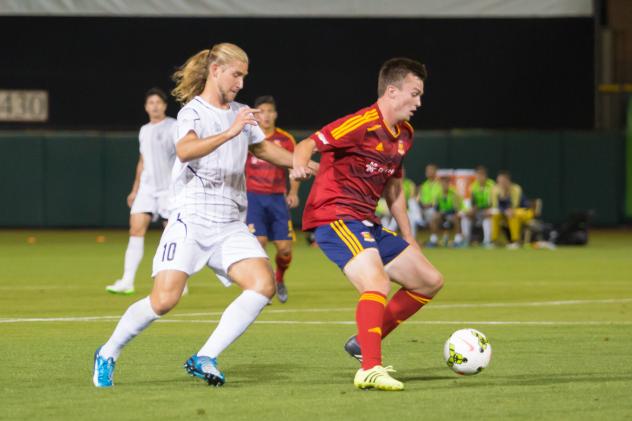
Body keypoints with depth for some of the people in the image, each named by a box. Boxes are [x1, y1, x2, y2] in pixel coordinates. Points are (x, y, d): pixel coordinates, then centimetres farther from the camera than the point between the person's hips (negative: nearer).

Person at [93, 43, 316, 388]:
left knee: (263, 284, -17)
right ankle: (108, 354, 8)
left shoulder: (240, 113, 16)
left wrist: (306, 164, 35)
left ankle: (205, 359, -14)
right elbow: (185, 151, -29)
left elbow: (262, 148, 36)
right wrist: (229, 133, -39)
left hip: (230, 226, 6)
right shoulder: (193, 111, -6)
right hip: (191, 220, -6)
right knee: (164, 299, -17)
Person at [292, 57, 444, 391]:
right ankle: (370, 370, -34)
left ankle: (364, 343, 16)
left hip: (366, 223, 10)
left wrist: (408, 239, 25)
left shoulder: (404, 134, 14)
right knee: (377, 281, -30)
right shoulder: (363, 124, -14)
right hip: (334, 216, -10)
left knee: (430, 281, 11)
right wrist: (300, 163, -45)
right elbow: (307, 145, -22)